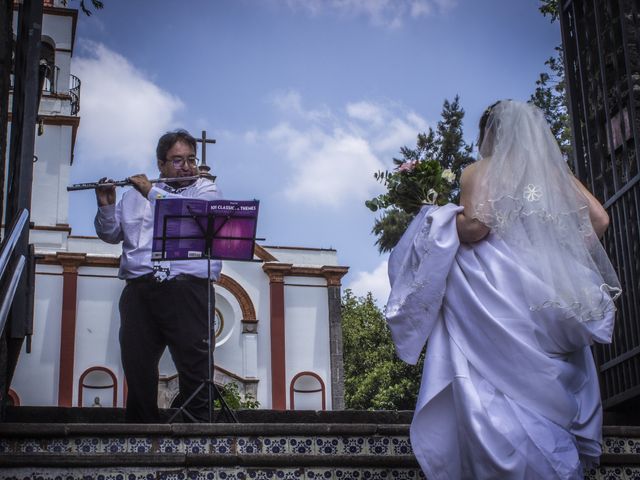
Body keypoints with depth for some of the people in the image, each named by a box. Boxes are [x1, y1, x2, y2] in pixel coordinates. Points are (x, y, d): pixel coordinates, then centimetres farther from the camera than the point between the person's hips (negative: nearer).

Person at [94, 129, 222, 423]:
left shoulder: (206, 189, 13)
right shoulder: (135, 194, 22)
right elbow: (111, 234, 19)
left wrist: (153, 194, -8)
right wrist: (106, 205, 1)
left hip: (188, 289, -3)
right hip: (140, 289, 3)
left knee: (194, 366, -7)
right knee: (137, 366, 3)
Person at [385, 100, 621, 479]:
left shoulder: (480, 172, 2)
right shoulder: (554, 171, 15)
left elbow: (475, 227, -13)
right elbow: (599, 219, 8)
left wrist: (438, 221, 5)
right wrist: (561, 255, 16)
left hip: (497, 286, -5)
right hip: (550, 293, 5)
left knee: (503, 393, -4)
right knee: (549, 395, 13)